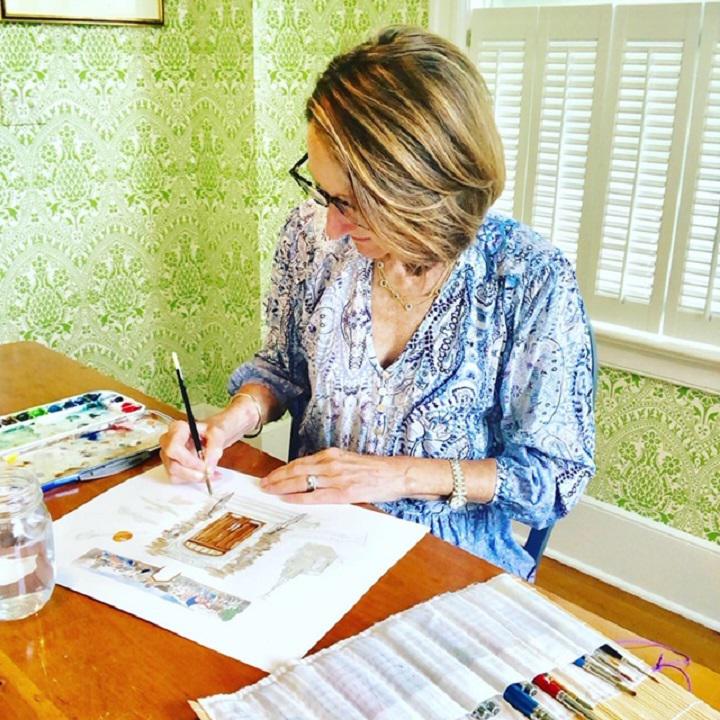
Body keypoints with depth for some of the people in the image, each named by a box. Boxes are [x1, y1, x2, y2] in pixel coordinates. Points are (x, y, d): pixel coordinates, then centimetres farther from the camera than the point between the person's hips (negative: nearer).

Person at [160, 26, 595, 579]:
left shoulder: (532, 282, -19)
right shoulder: (314, 233, -7)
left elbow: (558, 473, -11)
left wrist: (402, 474, -18)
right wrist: (236, 418, -10)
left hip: (451, 560, -1)